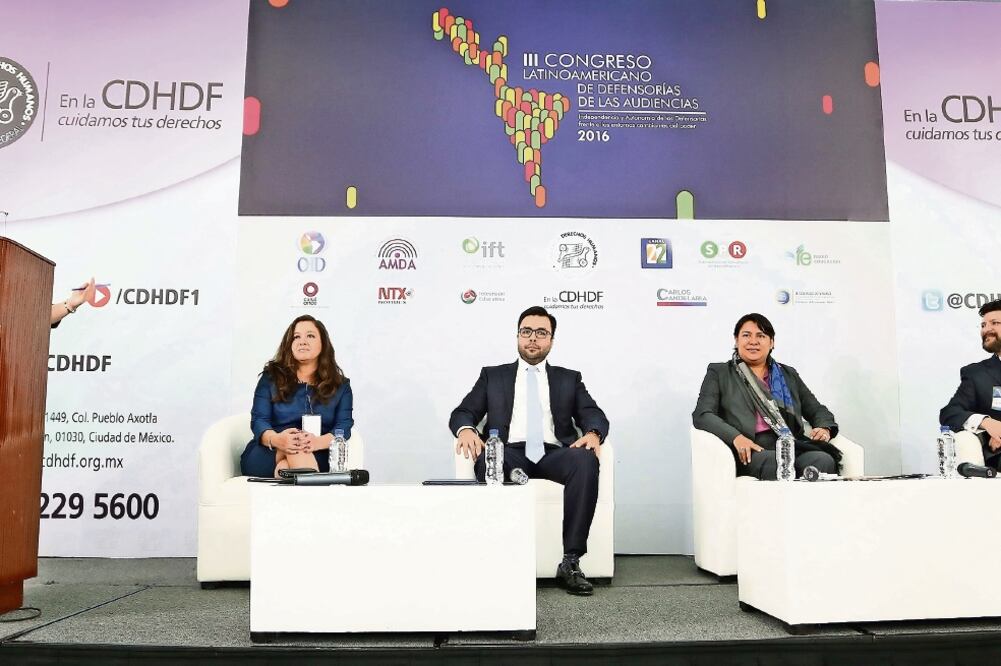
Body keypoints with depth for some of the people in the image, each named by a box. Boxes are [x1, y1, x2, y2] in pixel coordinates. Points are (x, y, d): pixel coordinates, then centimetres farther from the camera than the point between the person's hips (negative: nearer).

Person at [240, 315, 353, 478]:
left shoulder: (341, 385, 12)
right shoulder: (271, 377, 11)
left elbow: (343, 426, -2)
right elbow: (259, 420, 0)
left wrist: (318, 442, -26)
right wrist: (275, 439, -26)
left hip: (316, 458, 0)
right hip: (266, 455, 0)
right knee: (294, 443, -36)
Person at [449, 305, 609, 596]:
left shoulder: (569, 378, 23)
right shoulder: (493, 375, 22)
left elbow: (594, 415, 11)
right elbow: (463, 412, 13)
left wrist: (592, 433, -14)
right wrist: (466, 430, -12)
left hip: (553, 454, 1)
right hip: (510, 452, -1)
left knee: (586, 460, -33)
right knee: (488, 461, -37)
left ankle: (570, 562, -28)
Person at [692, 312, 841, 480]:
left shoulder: (789, 375, 26)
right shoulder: (719, 373, 14)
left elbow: (818, 410, 28)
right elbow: (702, 415, 1)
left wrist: (824, 429, 2)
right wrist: (736, 437, -17)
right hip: (751, 452, -3)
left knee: (824, 460, -30)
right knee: (777, 463, -36)